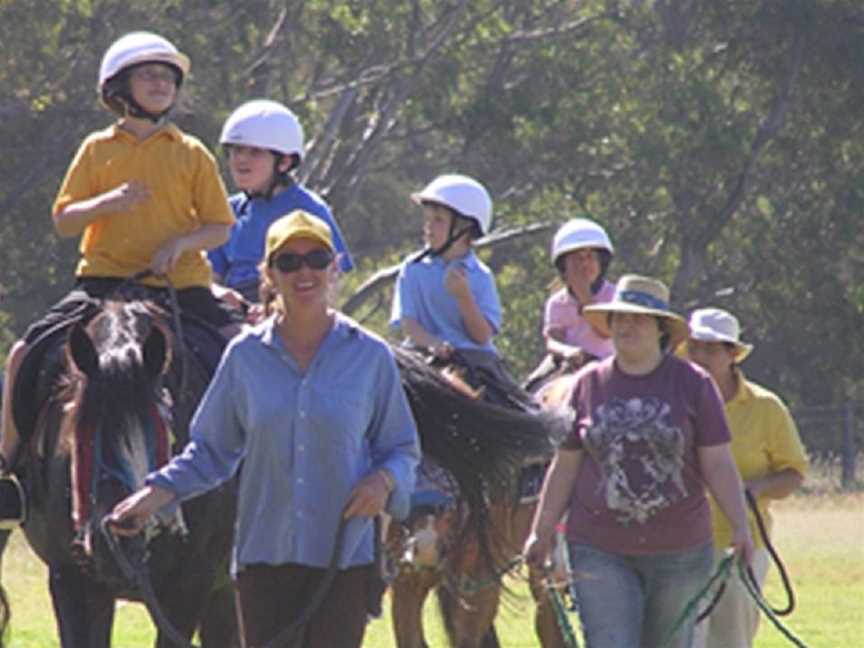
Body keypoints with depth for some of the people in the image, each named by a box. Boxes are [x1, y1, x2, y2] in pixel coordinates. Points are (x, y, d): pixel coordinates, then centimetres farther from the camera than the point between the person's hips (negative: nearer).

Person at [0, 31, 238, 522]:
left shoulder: (192, 154, 7)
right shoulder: (98, 150, 8)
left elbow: (220, 227, 7)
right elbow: (64, 221, 5)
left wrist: (181, 242, -13)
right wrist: (108, 202, -14)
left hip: (178, 281, 0)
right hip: (106, 279, 0)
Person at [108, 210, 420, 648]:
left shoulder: (370, 356, 1)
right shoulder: (246, 356, 4)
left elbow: (401, 447, 9)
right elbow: (212, 450, 11)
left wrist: (385, 480, -12)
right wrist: (157, 493, -3)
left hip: (344, 556, -2)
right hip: (264, 555, 2)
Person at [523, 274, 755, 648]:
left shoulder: (693, 384, 1)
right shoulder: (587, 385, 5)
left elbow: (718, 465, 0)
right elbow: (565, 467, 11)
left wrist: (740, 526, -10)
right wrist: (541, 533, 9)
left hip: (678, 549, 0)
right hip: (600, 552, 0)